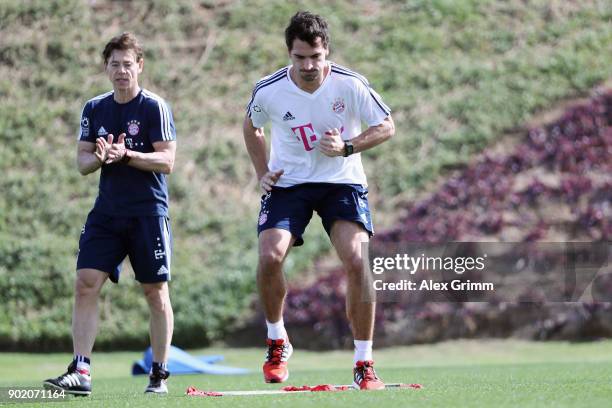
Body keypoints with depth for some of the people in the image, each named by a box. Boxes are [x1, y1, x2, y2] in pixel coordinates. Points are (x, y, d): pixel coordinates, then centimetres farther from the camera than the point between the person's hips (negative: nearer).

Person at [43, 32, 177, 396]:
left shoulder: (155, 108, -4)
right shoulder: (94, 109, 11)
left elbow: (167, 161, -10)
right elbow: (82, 162, 12)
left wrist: (126, 155, -22)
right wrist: (99, 158, -11)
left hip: (149, 212, -4)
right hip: (107, 211, 4)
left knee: (156, 291, 1)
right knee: (86, 283, -9)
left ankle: (160, 375, 11)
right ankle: (81, 372, -10)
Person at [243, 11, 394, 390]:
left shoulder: (351, 85, -16)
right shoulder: (268, 91, -11)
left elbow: (387, 126, -4)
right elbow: (252, 127, 12)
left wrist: (348, 147, -19)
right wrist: (263, 171, 1)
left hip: (343, 181, -1)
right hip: (288, 183, 1)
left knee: (358, 262, -19)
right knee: (270, 257, -20)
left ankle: (364, 364, -6)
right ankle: (277, 342, 7)